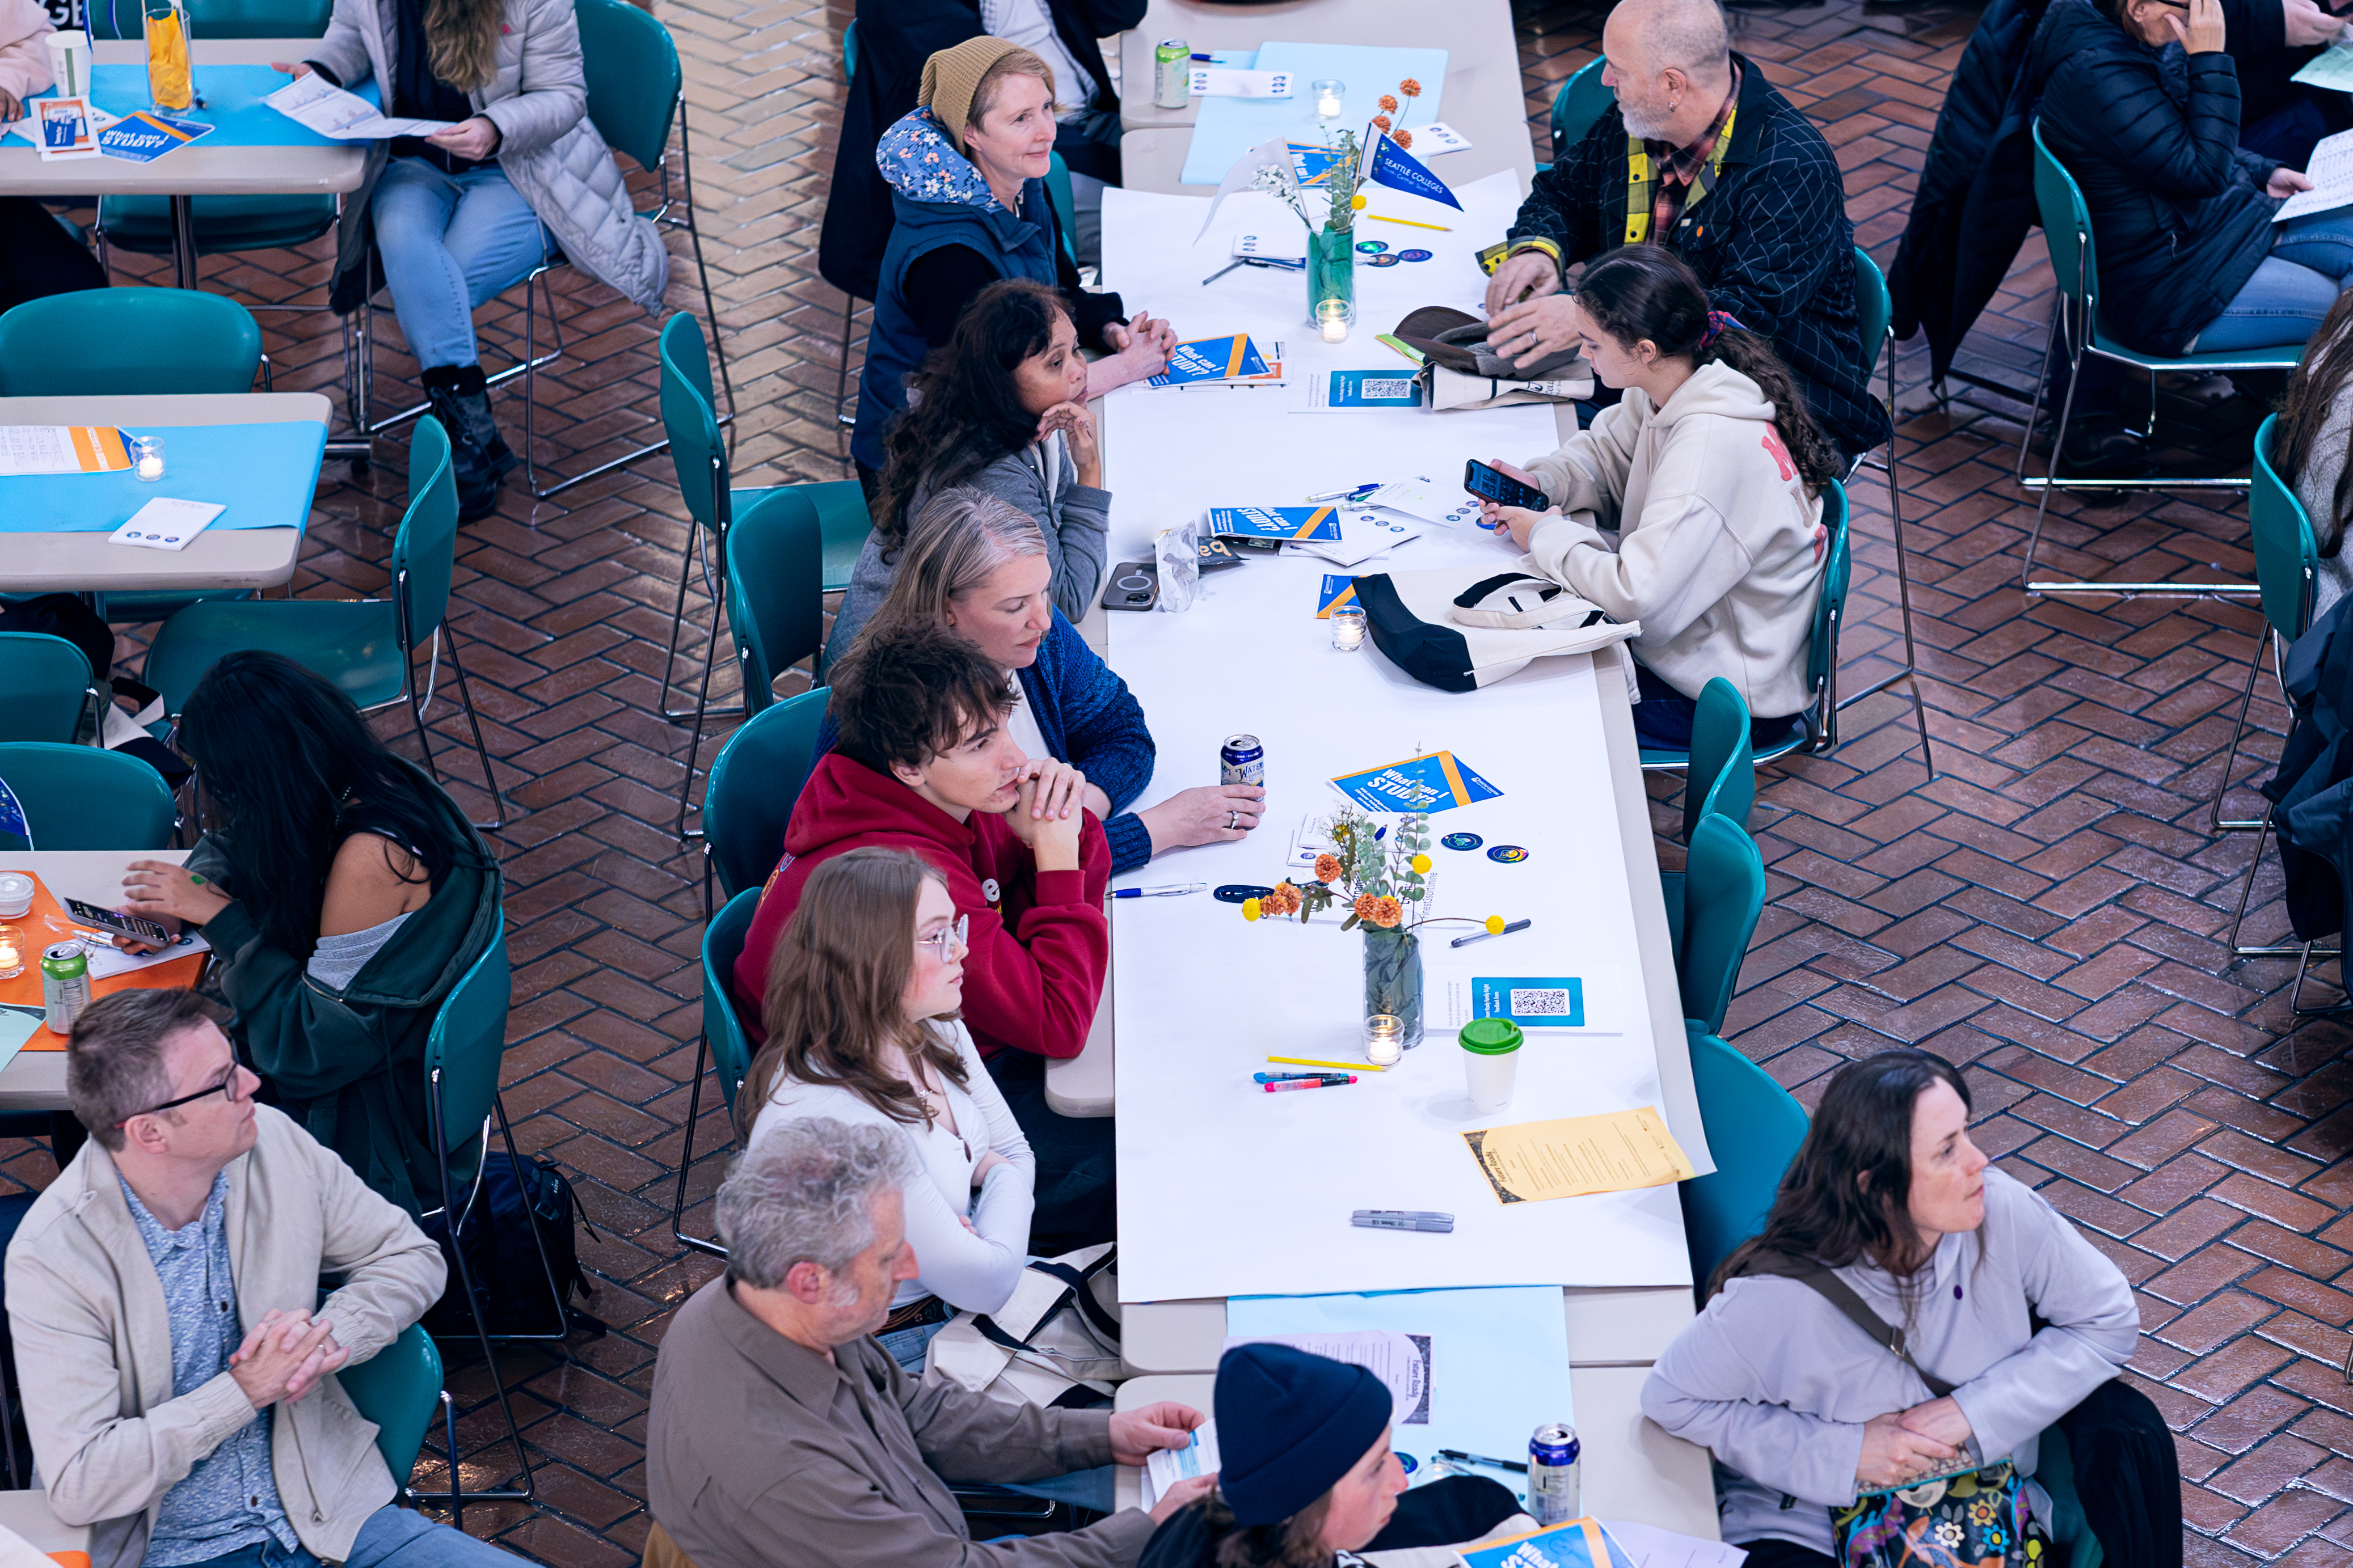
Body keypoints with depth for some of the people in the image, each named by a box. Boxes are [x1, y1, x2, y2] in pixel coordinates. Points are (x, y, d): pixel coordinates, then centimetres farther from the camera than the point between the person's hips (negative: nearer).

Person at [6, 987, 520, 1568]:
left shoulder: (274, 1143, -1)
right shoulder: (52, 1258, -15)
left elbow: (411, 1258, 12)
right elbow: (77, 1484, -17)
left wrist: (327, 1337, -8)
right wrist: (244, 1391, -18)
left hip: (327, 1517, 5)